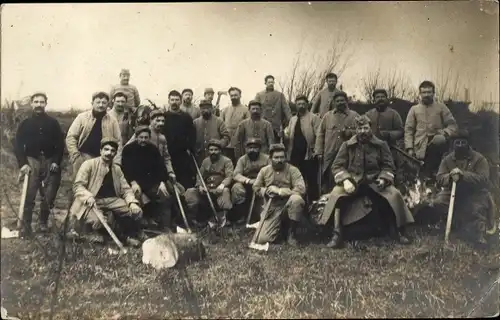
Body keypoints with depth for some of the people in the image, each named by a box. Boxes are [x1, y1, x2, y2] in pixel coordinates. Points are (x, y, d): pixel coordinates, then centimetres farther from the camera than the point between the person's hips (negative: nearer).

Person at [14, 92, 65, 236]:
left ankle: (43, 222, 18)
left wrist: (56, 162, -6)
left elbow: (60, 144, 5)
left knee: (49, 196, 1)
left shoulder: (53, 123, 6)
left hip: (50, 161, 1)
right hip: (32, 161, -1)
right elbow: (18, 145, 2)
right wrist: (23, 163, -9)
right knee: (29, 195, -8)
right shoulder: (25, 123, 5)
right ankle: (26, 225, -1)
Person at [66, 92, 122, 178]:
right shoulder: (82, 117, 2)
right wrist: (76, 157, -9)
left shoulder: (113, 121, 6)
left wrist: (116, 162, -5)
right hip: (83, 159, -1)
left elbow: (118, 142, 5)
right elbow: (71, 137, -1)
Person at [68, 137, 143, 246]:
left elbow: (126, 189, 10)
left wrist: (132, 203, -11)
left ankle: (128, 233, 9)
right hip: (92, 201, -4)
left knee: (136, 212, -19)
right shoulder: (89, 164, -2)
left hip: (111, 200, 4)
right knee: (96, 220, -35)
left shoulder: (117, 169, 13)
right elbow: (77, 185, -9)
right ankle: (92, 231, 3)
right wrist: (88, 196, -30)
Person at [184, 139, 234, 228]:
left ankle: (222, 217, -28)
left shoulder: (226, 161, 0)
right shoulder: (205, 161, 16)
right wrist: (200, 186, -9)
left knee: (225, 191, -39)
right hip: (206, 190, 5)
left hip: (219, 190, -5)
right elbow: (199, 176, 13)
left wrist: (222, 185, -32)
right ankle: (194, 218, -6)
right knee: (189, 192, -13)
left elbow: (229, 176, -12)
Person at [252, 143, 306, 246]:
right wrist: (266, 191, -10)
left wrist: (279, 191, -22)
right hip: (271, 209, 2)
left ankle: (292, 233, -16)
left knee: (296, 198, -38)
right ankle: (279, 226, 20)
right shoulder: (264, 170, 4)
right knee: (261, 239, -16)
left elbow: (301, 189, -19)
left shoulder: (293, 170, -7)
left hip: (288, 206, -2)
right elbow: (256, 188, 12)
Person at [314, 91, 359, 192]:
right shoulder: (327, 116, 10)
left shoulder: (354, 115, 6)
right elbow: (320, 134, 8)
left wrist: (349, 132, -14)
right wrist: (319, 152, 0)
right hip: (329, 155, 1)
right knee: (327, 180, 4)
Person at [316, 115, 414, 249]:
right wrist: (345, 180, -18)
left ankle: (399, 232, -2)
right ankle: (337, 235, -23)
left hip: (375, 182, 1)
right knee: (336, 194, -30)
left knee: (395, 194, -24)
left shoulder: (381, 145, 4)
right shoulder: (347, 145, 3)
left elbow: (388, 166, 7)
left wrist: (383, 179, -15)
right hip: (353, 181, 0)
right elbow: (337, 166, 0)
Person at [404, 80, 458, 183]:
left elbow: (453, 125, 5)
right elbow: (408, 130, 6)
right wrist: (409, 148, -5)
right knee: (419, 175, -5)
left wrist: (445, 133, -15)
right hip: (420, 148, 0)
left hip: (436, 144, 0)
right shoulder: (414, 109, 11)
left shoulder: (441, 107, 9)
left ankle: (431, 171, -14)